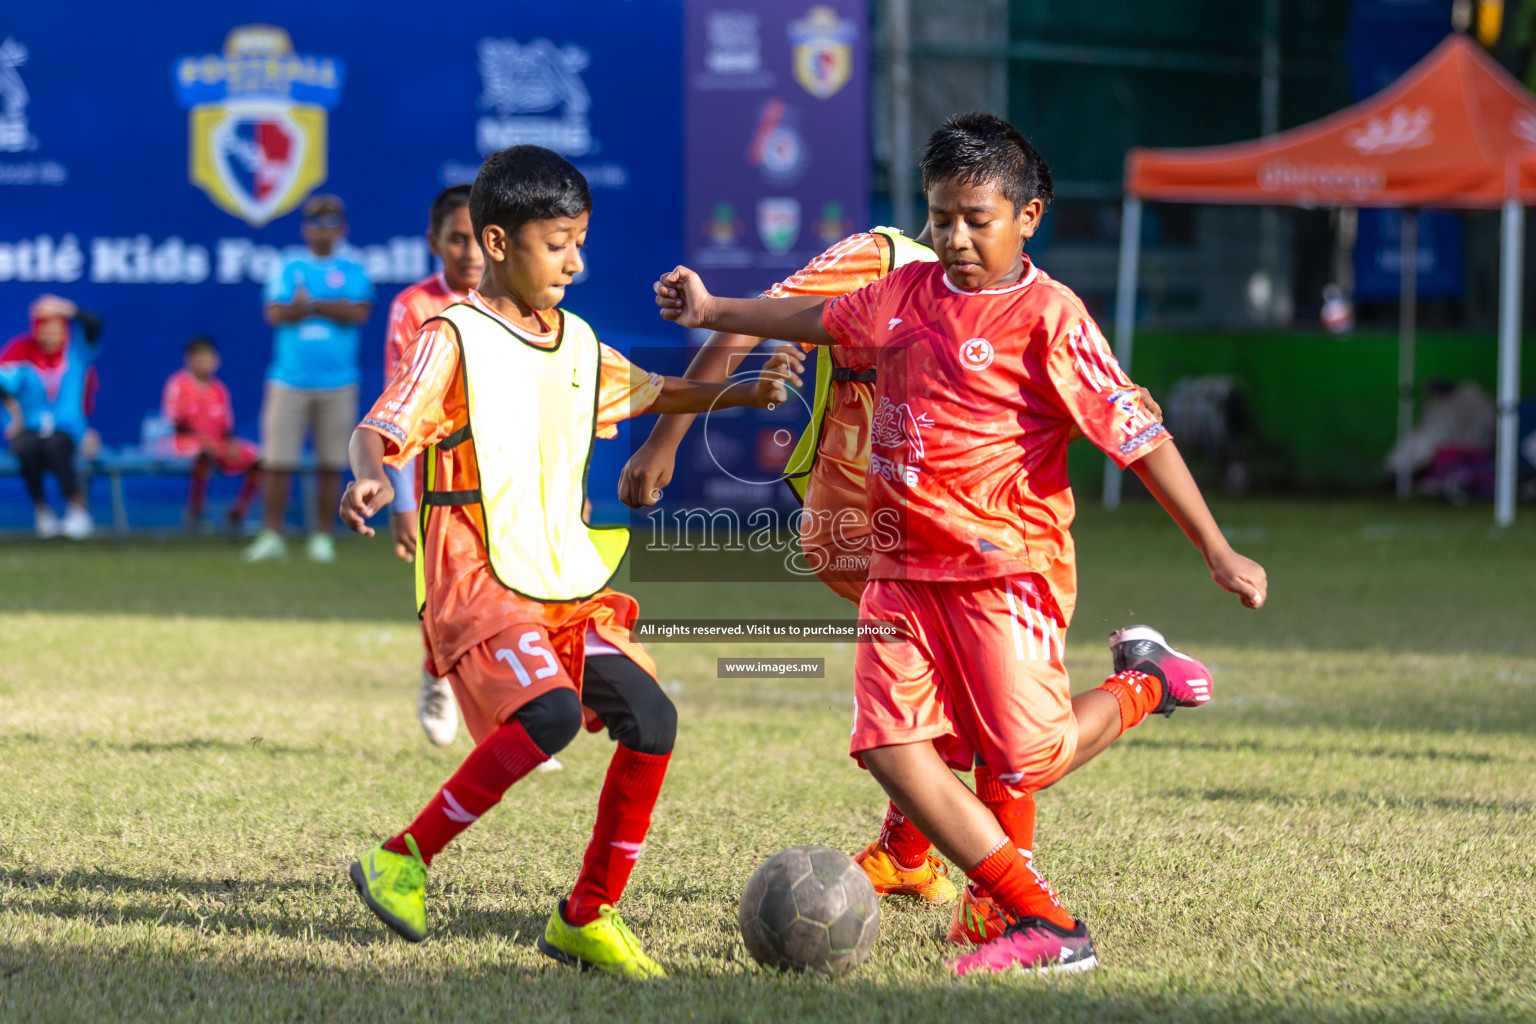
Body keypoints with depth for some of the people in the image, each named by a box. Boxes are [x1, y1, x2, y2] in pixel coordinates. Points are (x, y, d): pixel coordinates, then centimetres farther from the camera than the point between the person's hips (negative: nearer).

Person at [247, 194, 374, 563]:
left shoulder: (352, 272, 10)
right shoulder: (289, 269, 10)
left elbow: (358, 312, -7)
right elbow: (276, 313, -5)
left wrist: (309, 304, -8)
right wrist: (333, 308, -8)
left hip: (337, 384, 0)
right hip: (290, 379, 0)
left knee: (330, 465, 2)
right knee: (278, 462, -4)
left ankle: (322, 538, 10)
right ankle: (271, 536, 1)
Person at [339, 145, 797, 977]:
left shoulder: (578, 344, 14)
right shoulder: (454, 338, -8)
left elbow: (648, 392, 34)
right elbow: (379, 432, -17)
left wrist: (739, 396, 21)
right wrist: (368, 478, -39)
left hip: (569, 587, 7)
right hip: (477, 586, -7)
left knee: (650, 718, -9)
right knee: (551, 712, -30)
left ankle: (588, 916, 6)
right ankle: (404, 860, -15)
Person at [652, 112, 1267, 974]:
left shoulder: (1047, 316, -10)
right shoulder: (905, 295, 9)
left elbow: (1139, 435, -11)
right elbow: (824, 319, 32)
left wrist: (1217, 552, -14)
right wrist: (711, 312, 39)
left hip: (1005, 568, -6)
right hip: (904, 566, 6)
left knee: (1022, 759, -10)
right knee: (890, 745, -10)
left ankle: (1144, 684, 21)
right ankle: (1042, 921, -5)